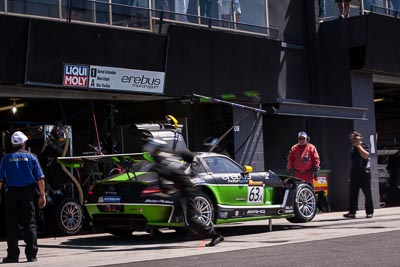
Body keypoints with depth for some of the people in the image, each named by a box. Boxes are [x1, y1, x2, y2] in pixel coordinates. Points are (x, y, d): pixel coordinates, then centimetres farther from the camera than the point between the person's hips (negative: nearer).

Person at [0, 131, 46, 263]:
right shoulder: (31, 157, 1)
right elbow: (40, 178, -1)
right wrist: (42, 195, 4)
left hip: (11, 193, 0)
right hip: (28, 193, 0)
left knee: (11, 225, 5)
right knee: (30, 224, 4)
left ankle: (13, 255, 4)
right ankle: (31, 255, 1)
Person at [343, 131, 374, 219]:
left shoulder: (364, 146, -2)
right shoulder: (353, 148, 15)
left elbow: (365, 156, -22)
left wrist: (358, 146, -14)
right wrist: (350, 176, 17)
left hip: (364, 173, -6)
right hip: (354, 174, 6)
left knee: (367, 194, 0)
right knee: (352, 194, 0)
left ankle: (369, 212, 6)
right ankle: (352, 212, 1)